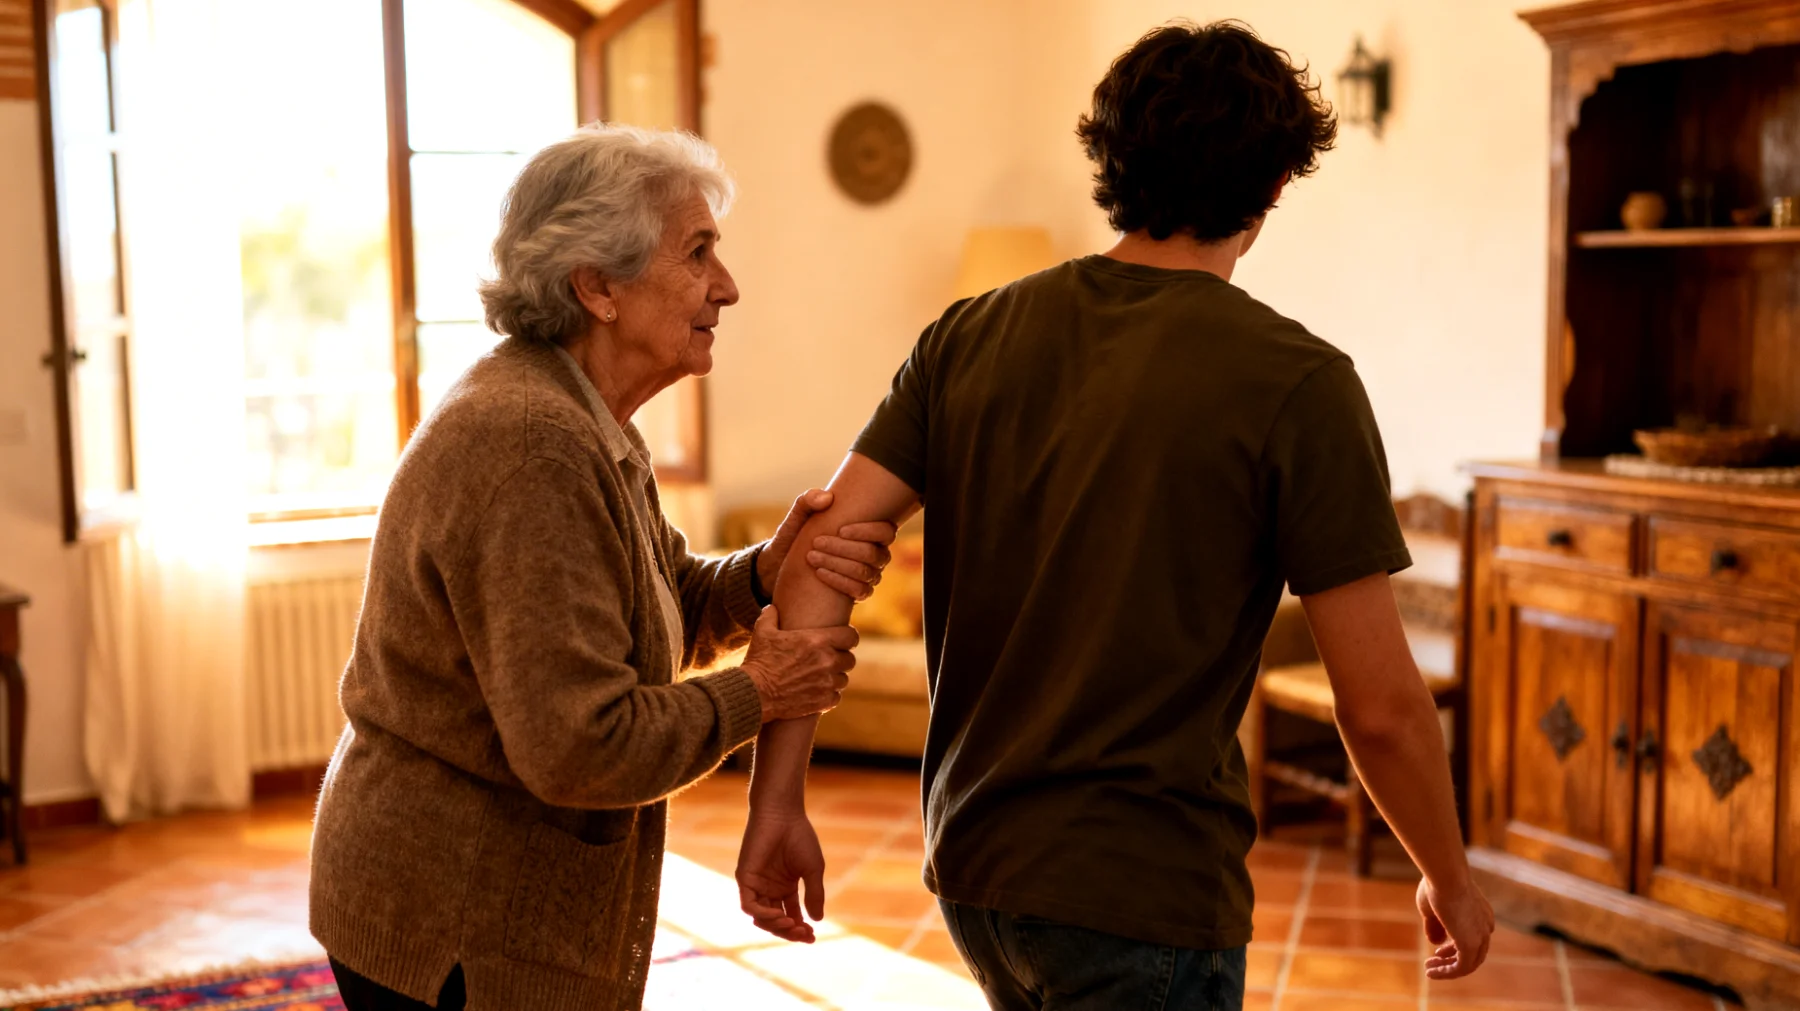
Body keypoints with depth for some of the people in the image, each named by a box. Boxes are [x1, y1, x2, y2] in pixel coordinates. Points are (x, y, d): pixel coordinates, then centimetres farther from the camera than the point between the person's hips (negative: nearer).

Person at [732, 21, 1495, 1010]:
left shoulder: (970, 336, 1)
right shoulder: (1296, 382, -13)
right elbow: (1380, 705, -11)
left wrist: (776, 801, -1)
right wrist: (1451, 881, 6)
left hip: (971, 861, 6)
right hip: (1140, 891, -6)